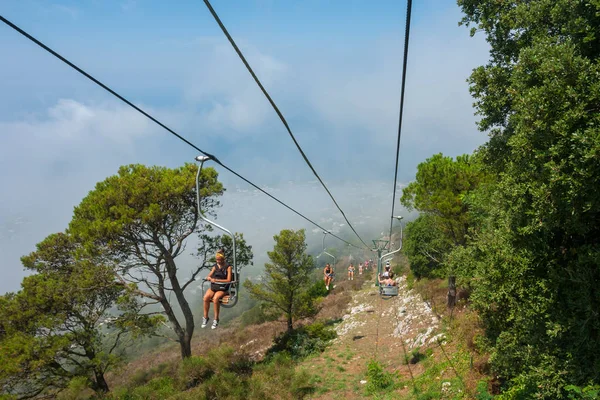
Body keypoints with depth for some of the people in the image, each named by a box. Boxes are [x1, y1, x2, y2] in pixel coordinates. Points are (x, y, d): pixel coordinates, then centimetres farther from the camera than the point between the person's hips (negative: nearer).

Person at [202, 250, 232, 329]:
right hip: (213, 287, 4)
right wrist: (210, 278, -9)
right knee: (206, 297, -26)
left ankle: (216, 319, -22)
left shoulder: (228, 267, 1)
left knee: (215, 298, -34)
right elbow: (208, 276, 16)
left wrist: (216, 280, -12)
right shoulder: (215, 266, 16)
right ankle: (205, 317, -14)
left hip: (222, 288, -4)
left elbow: (228, 280, -6)